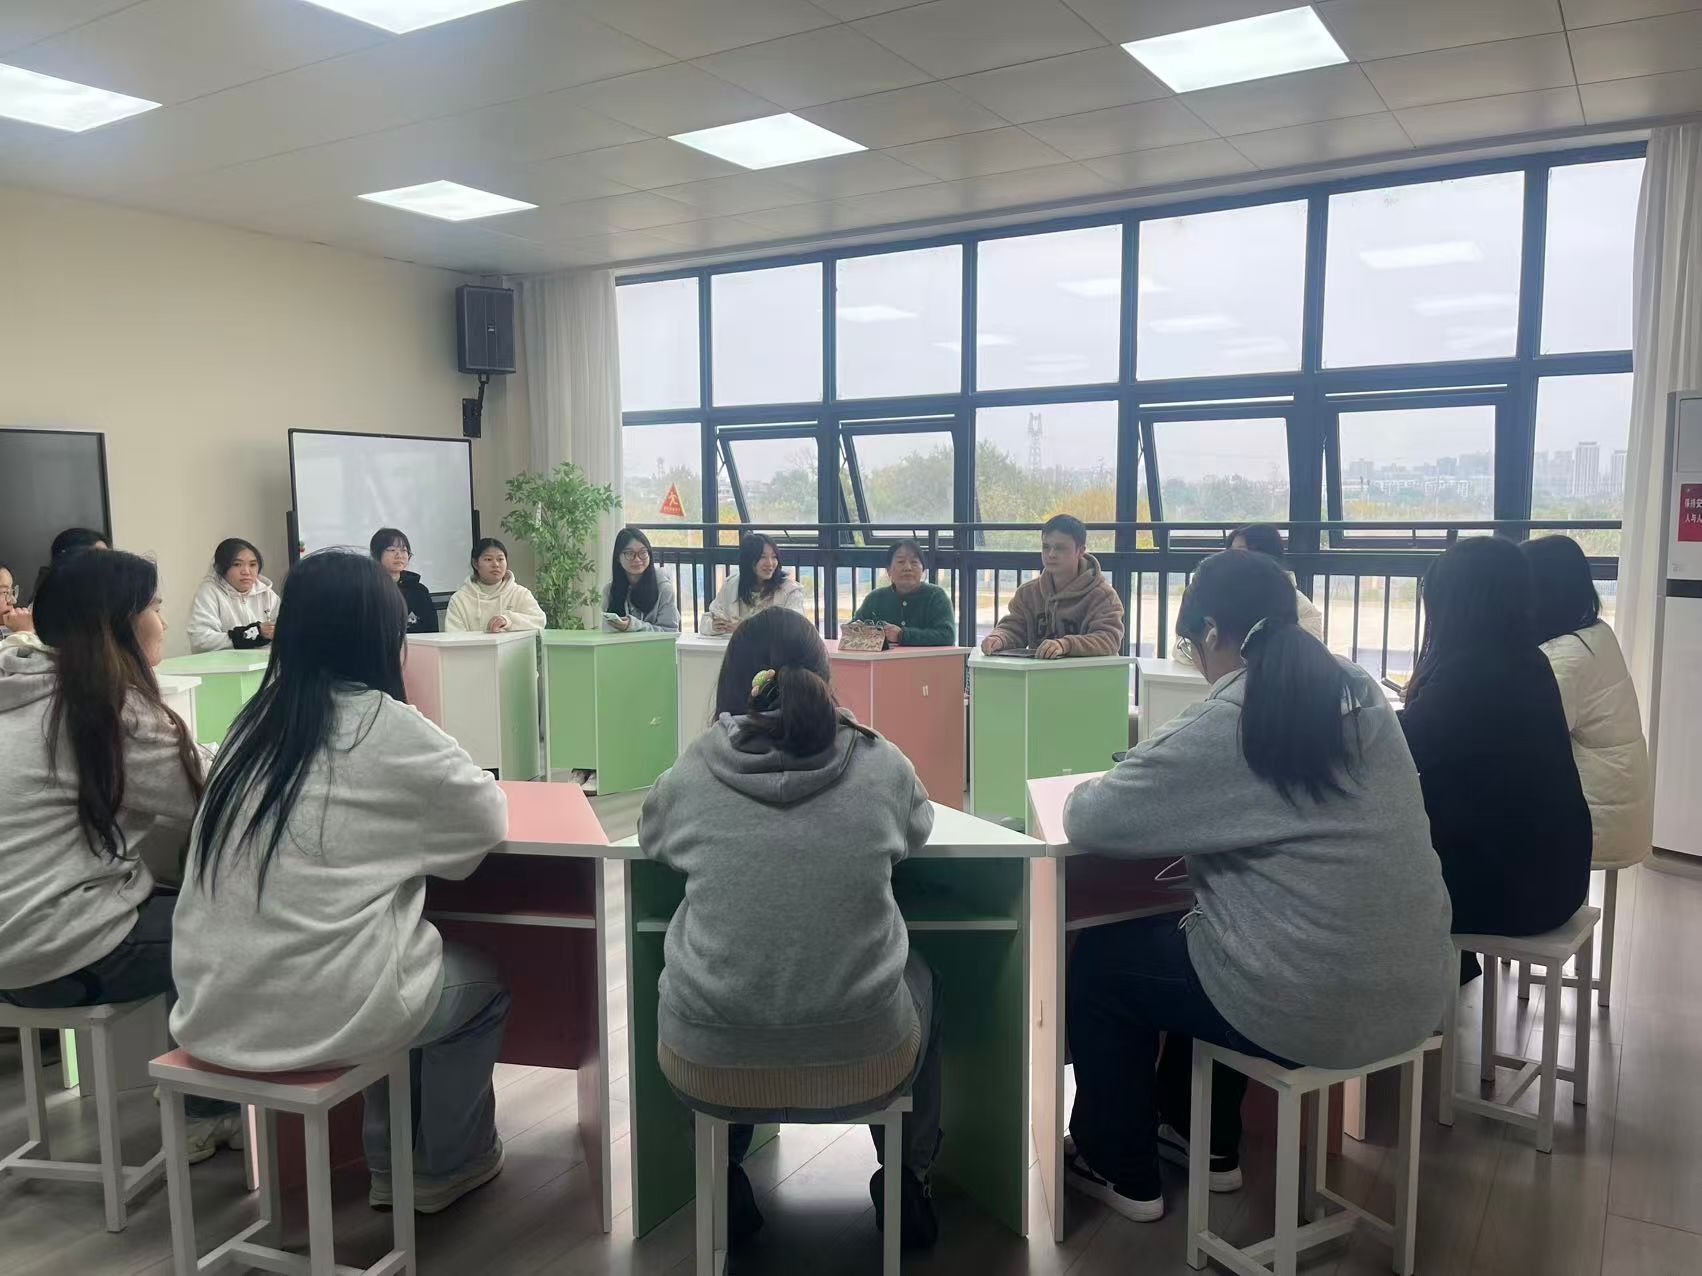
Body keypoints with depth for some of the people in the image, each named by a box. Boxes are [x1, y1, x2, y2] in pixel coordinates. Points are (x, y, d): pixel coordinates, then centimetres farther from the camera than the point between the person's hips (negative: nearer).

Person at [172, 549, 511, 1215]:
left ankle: (389, 1163, 38)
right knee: (484, 982, 20)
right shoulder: (385, 725, -13)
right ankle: (444, 1166, 36)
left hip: (213, 1009, 7)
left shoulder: (256, 718, 4)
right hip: (316, 1013, -6)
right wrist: (428, 795, 19)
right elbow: (490, 816, 0)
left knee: (413, 945, 29)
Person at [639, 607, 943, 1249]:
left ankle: (723, 1184, 45)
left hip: (710, 1065, 1)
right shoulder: (883, 766, -8)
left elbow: (650, 837, 14)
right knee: (917, 976, 34)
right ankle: (907, 1182, 41)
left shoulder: (690, 774, -8)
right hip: (863, 1062, 0)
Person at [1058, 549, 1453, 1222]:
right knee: (1196, 929, 31)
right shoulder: (1360, 693, 3)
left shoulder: (1219, 727, -18)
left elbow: (1087, 820, -12)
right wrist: (1179, 801, 16)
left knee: (1096, 962, 15)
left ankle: (1121, 1171, 30)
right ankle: (1203, 1138, 43)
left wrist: (1090, 788, 9)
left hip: (1317, 1009, -7)